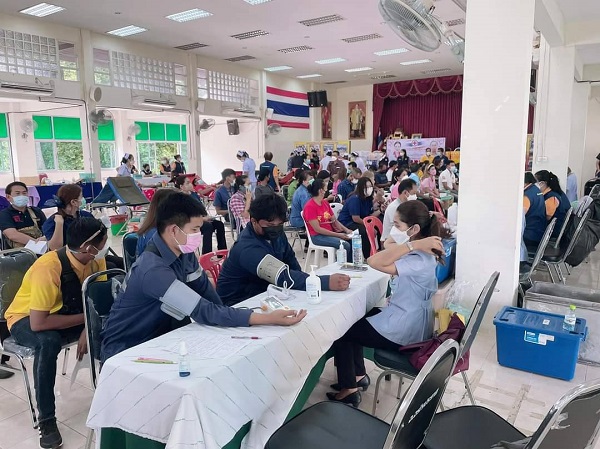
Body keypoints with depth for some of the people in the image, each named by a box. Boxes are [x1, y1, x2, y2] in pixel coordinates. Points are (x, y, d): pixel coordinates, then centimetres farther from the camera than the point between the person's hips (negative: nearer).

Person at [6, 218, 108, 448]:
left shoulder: (95, 260, -16)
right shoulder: (48, 268, -35)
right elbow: (37, 323, -36)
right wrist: (84, 318, -28)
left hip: (64, 312, 5)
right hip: (25, 319, -5)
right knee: (49, 341, -37)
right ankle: (46, 419, -20)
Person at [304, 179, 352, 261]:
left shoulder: (325, 203, 11)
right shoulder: (309, 206, -14)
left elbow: (334, 220, 14)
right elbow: (317, 229, -18)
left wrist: (346, 230, -4)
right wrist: (338, 235, -19)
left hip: (331, 232, 8)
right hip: (318, 237, -8)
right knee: (345, 245, -24)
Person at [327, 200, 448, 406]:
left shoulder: (419, 261, -28)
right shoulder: (419, 252, 1)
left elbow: (374, 262, -38)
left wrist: (412, 244, -36)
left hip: (404, 330, -10)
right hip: (408, 321, 10)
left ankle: (349, 390, 18)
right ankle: (358, 375, 30)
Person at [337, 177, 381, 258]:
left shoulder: (368, 199, 7)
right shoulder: (354, 199, -19)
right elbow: (356, 219, -23)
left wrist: (380, 210, -13)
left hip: (359, 223, 9)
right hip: (346, 224, -9)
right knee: (366, 231, -30)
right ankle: (367, 257, -16)